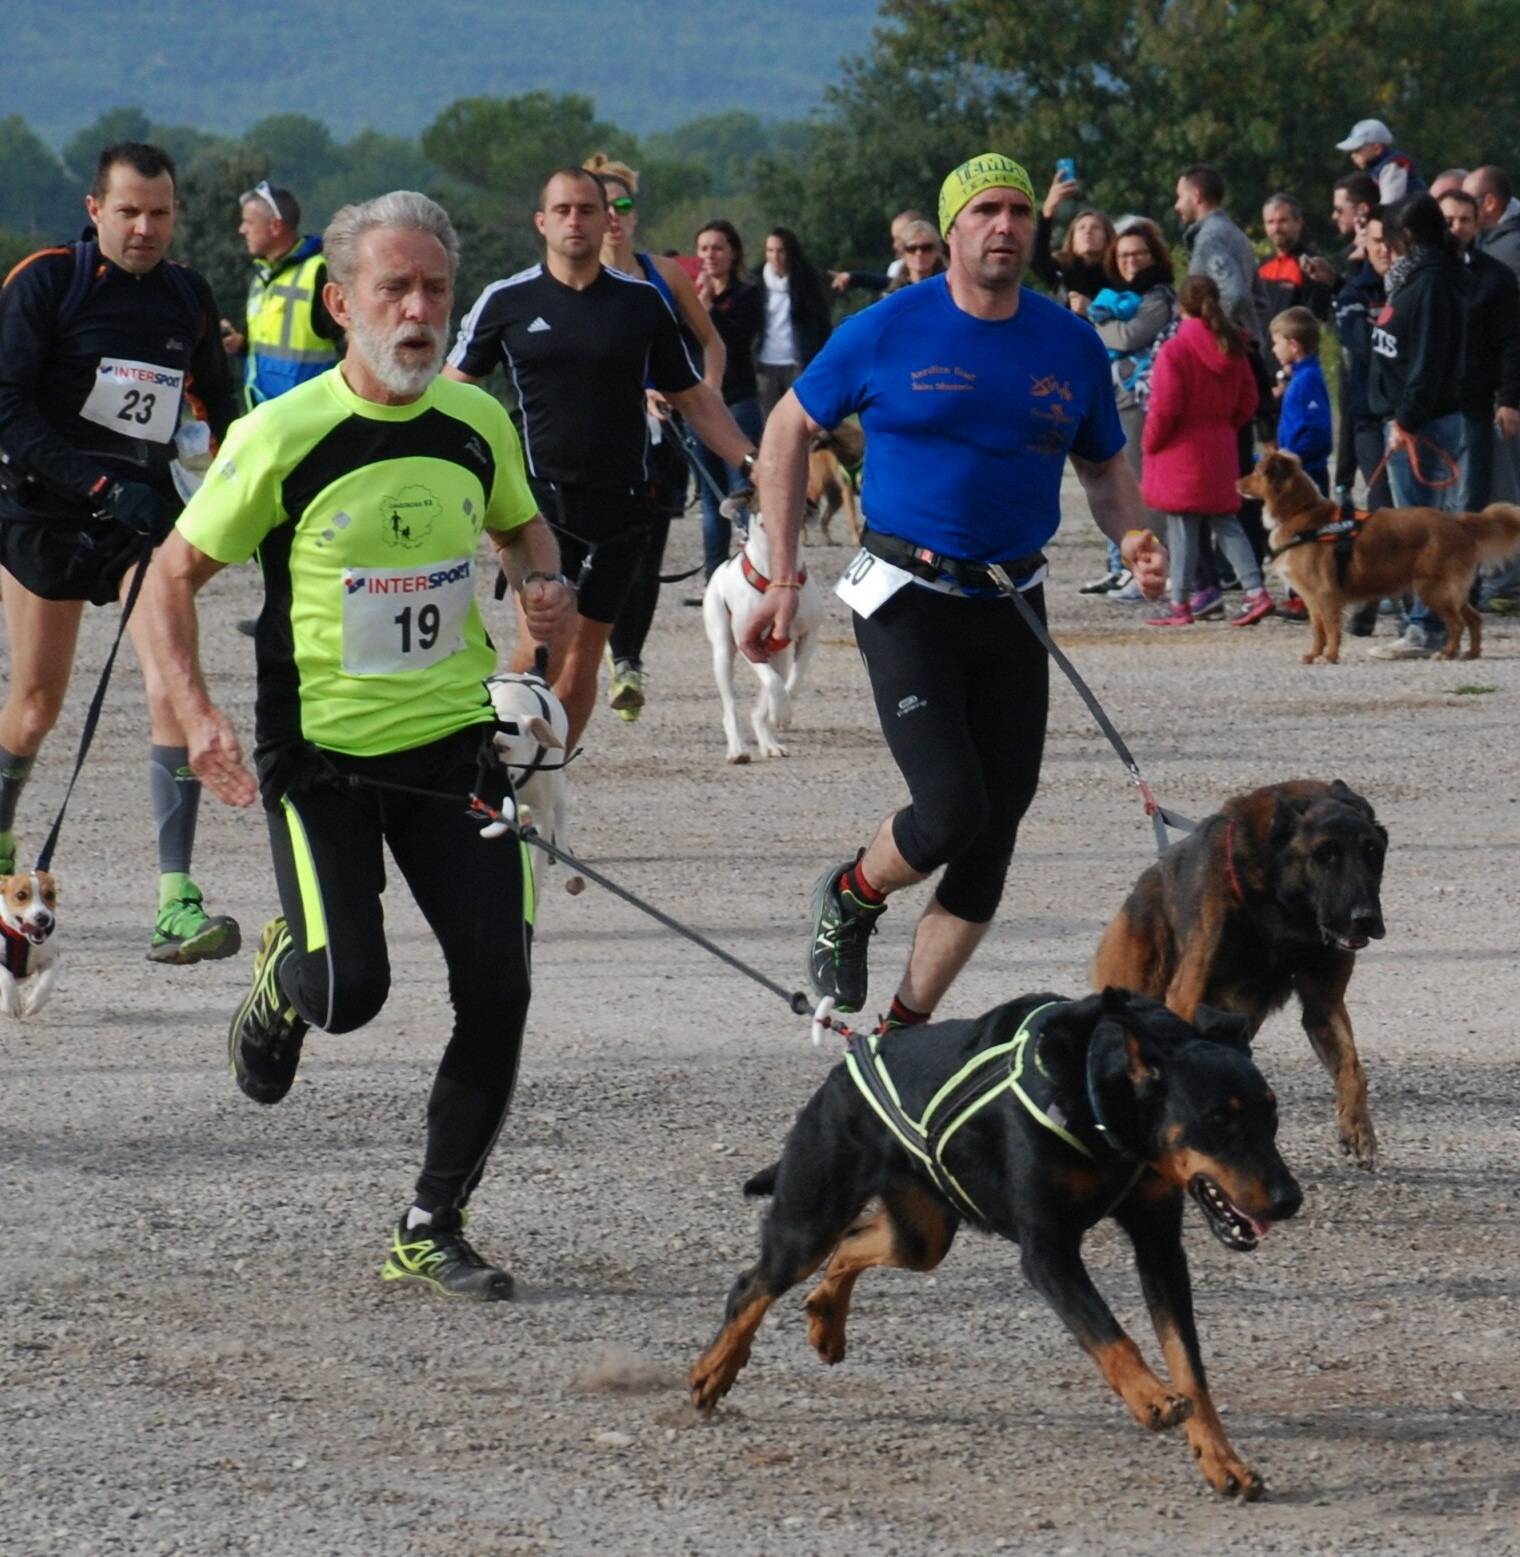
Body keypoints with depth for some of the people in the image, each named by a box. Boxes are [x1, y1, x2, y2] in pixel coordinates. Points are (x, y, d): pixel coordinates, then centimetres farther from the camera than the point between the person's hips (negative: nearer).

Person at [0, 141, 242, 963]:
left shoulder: (188, 296, 6)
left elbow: (219, 401, 22)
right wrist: (99, 485, -21)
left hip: (145, 513, 2)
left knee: (174, 688, -15)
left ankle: (176, 903, -19)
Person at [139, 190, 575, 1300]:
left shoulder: (477, 423, 0)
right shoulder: (281, 439, -13)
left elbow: (521, 524, 22)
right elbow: (175, 573, -4)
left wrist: (544, 586, -1)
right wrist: (197, 715, -17)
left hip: (456, 745, 4)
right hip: (321, 752, -4)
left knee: (497, 991, -5)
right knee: (351, 988, -15)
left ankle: (433, 1229, 11)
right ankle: (281, 979, 25)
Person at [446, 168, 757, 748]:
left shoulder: (642, 302, 7)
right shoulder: (507, 301, 3)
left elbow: (692, 397, 15)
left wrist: (750, 460, 6)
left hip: (620, 500, 3)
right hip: (539, 497, -3)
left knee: (583, 657, 5)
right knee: (546, 641, -21)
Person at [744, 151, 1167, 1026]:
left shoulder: (1071, 345, 4)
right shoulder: (888, 332, -6)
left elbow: (1106, 465, 17)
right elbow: (788, 434, 5)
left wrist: (1134, 537, -6)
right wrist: (784, 581, -1)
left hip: (1014, 609, 4)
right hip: (909, 602, -4)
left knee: (994, 832, 3)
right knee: (951, 812, -17)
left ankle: (907, 1029, 15)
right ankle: (851, 899, 16)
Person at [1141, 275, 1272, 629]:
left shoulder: (1175, 350, -14)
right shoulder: (1232, 347, 6)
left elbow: (1165, 408, -16)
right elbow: (1248, 401, 10)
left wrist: (1151, 443, -2)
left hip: (1182, 451, -6)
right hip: (1221, 449, 6)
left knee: (1182, 525, -1)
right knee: (1225, 521, 11)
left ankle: (1180, 605, 1)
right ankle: (1255, 591, 0)